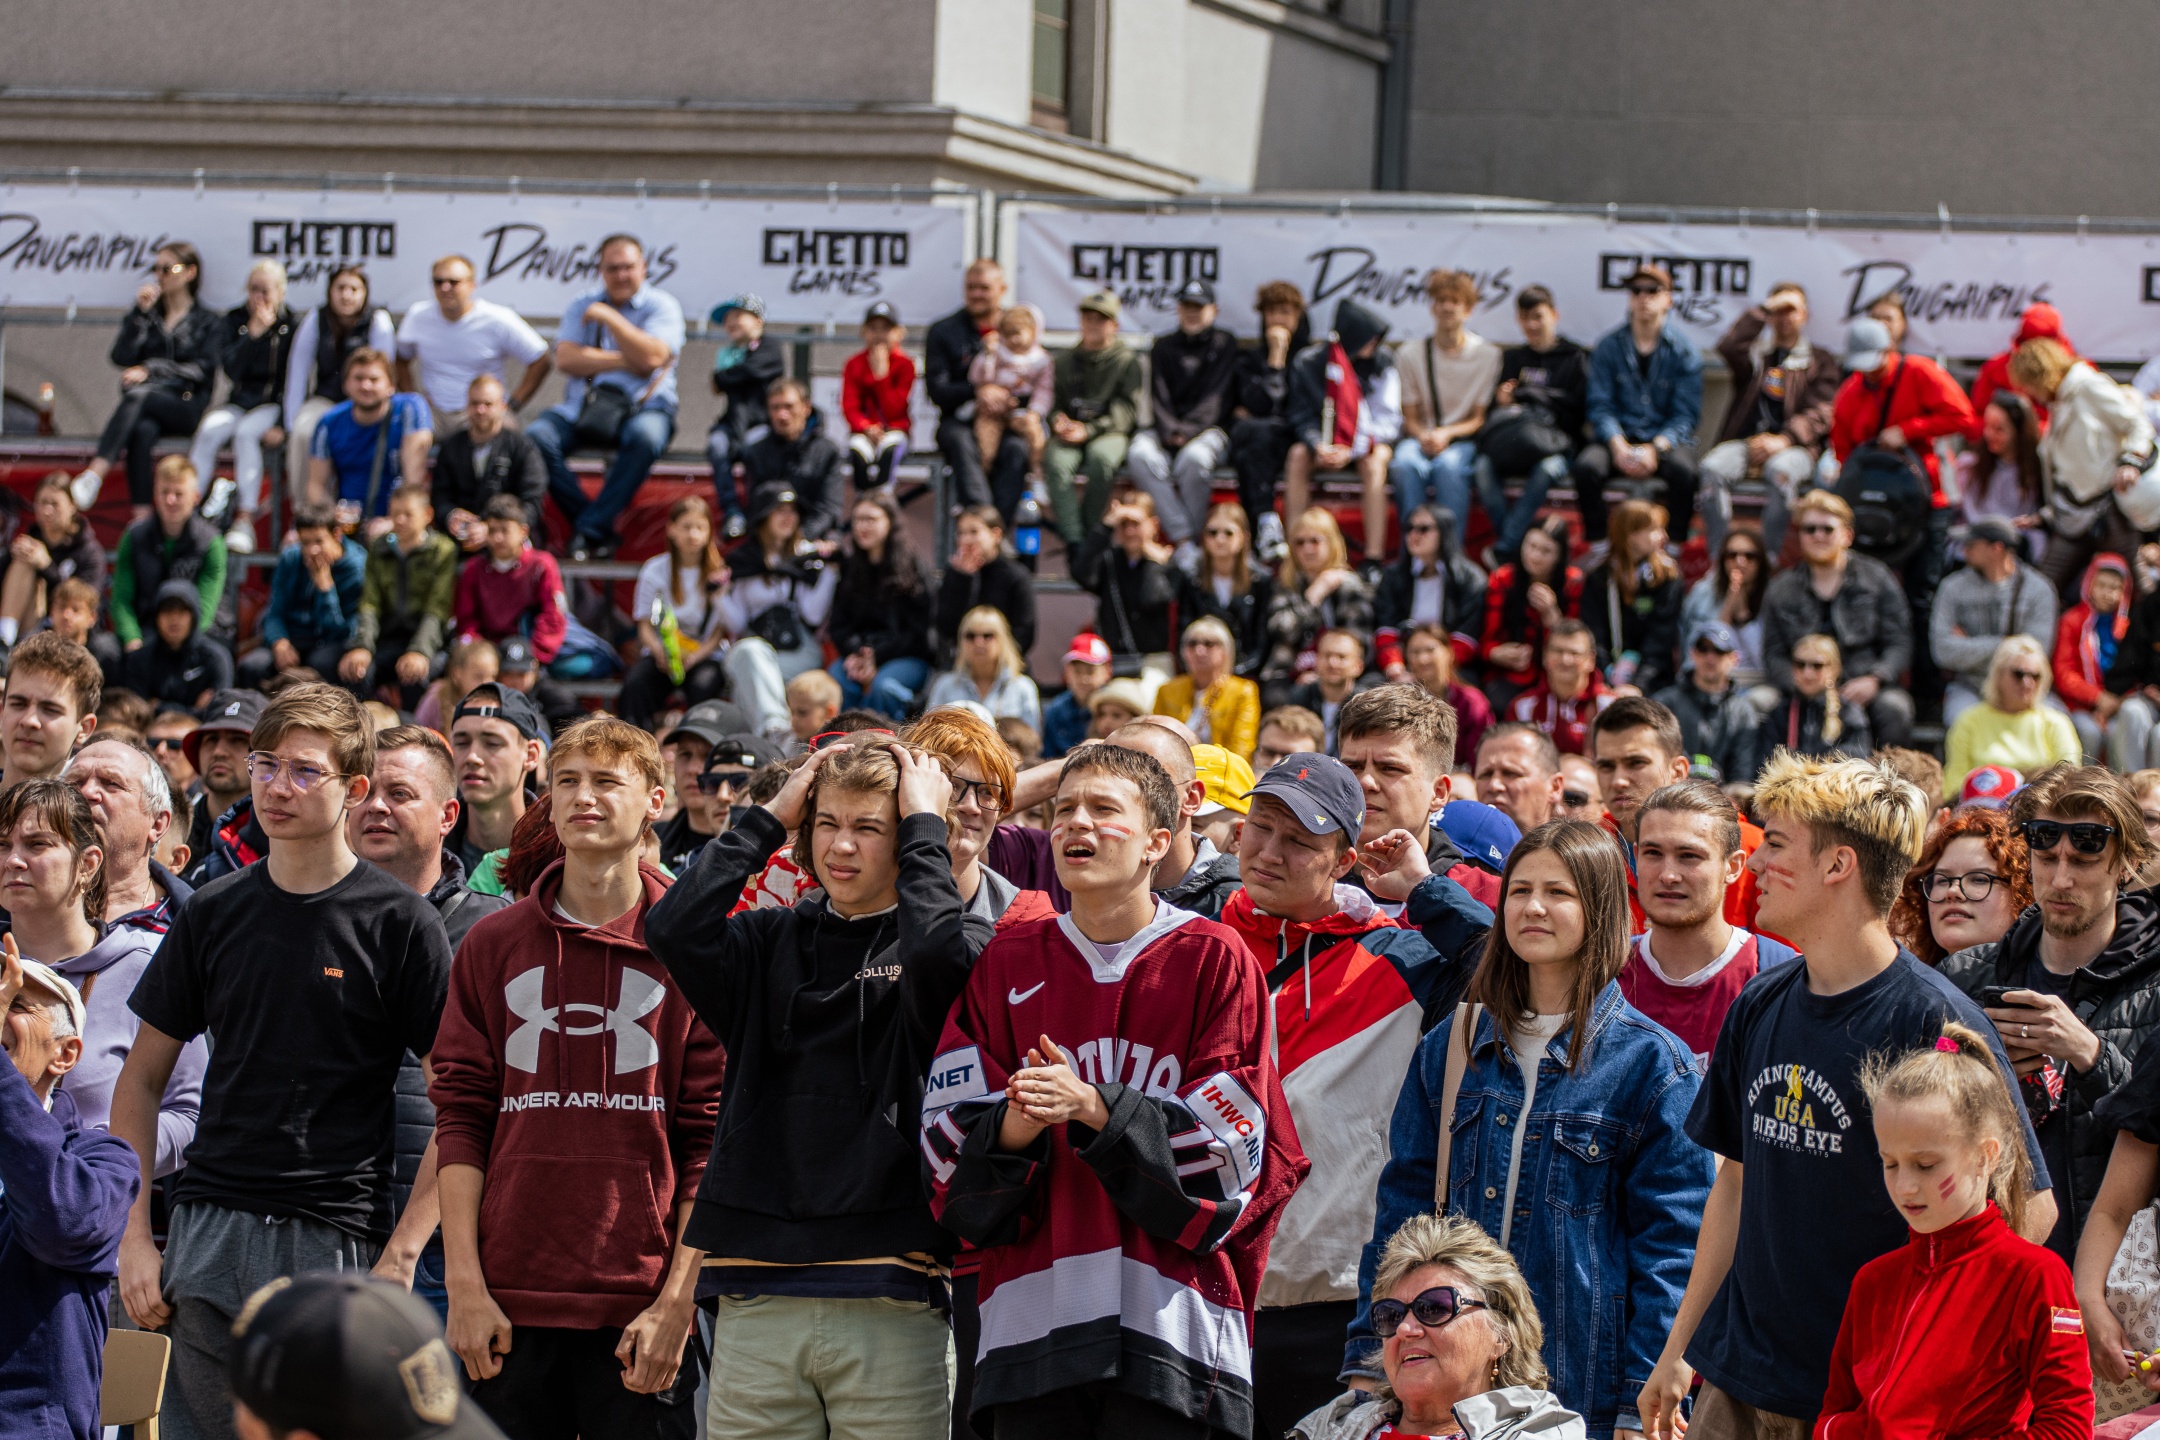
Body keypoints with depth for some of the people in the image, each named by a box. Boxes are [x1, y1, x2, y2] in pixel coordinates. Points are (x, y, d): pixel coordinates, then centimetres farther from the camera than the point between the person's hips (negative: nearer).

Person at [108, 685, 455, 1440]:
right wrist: (135, 1237, 5)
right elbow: (141, 1080, 15)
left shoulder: (398, 922, -2)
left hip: (336, 1237, -4)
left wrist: (407, 1247, -10)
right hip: (208, 1235, 4)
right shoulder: (214, 912, 9)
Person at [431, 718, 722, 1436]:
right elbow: (460, 1116, 7)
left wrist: (677, 1302, -8)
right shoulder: (493, 944, 11)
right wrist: (465, 1283, -2)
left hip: (641, 1310, -2)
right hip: (508, 1307, 2)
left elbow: (711, 1140, -1)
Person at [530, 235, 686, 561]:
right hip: (583, 408, 3)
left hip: (643, 407, -3)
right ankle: (601, 532, -25)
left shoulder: (661, 306, 2)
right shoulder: (582, 305, 12)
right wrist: (626, 362, -10)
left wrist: (608, 317, -10)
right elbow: (566, 360, -3)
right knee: (536, 435, -25)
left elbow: (651, 357, -16)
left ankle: (590, 530, -31)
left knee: (645, 435, -38)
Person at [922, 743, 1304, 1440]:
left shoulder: (1214, 959, 5)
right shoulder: (1008, 963, 14)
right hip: (1029, 1319, 3)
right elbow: (947, 1135, 7)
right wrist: (1014, 1127, -16)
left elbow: (1232, 1140, -3)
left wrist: (1097, 1110, -15)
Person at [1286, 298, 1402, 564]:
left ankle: (1374, 557, -41)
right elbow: (1302, 417, -5)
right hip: (1325, 439, 1)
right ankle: (1292, 552, -31)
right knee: (1298, 454, -30)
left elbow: (1387, 420, -12)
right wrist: (1318, 447, -27)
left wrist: (1352, 451, -27)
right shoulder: (1309, 362, -8)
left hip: (1372, 439, -1)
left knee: (1375, 460, -35)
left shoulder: (1382, 362, -9)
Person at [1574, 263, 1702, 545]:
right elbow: (1601, 407, 0)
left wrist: (1655, 449, -20)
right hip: (1618, 437, 1)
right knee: (1587, 466, -31)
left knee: (1683, 469, -35)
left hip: (1666, 439, -1)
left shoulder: (1683, 351, 2)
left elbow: (1685, 415, -3)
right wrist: (1618, 446, -19)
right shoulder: (1608, 347, 6)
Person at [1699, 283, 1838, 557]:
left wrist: (1783, 440, -14)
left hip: (1794, 446, -2)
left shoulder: (1820, 361, 18)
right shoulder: (1755, 354, 24)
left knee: (1781, 472, -39)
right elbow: (1729, 347, -1)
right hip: (1744, 440, 2)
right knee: (1714, 467, -32)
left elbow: (1820, 413, 3)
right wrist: (1765, 308, 3)